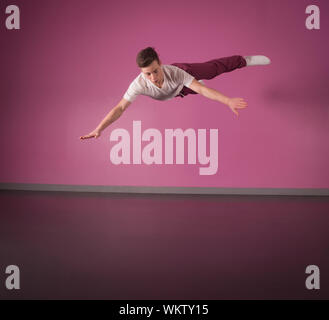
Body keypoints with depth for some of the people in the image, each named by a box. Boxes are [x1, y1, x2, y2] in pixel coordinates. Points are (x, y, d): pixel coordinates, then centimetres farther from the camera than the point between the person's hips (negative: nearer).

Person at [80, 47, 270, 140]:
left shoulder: (174, 72, -48)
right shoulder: (140, 84, -46)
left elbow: (201, 89, -51)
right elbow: (120, 108, -47)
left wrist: (228, 101, -63)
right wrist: (99, 129, -57)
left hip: (184, 73, -1)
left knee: (215, 68, 20)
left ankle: (245, 60, 47)